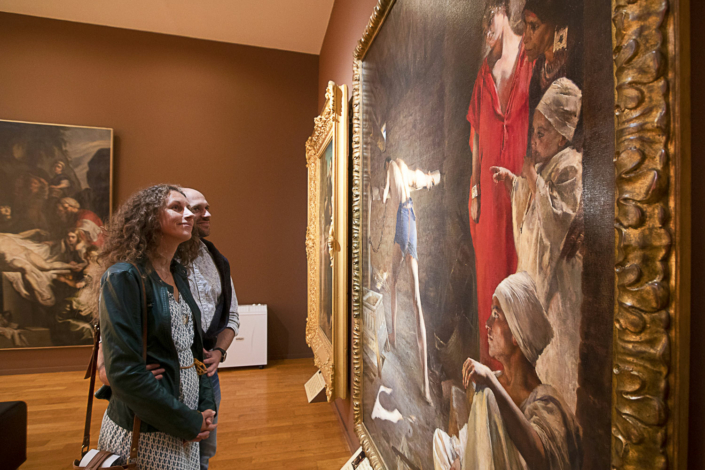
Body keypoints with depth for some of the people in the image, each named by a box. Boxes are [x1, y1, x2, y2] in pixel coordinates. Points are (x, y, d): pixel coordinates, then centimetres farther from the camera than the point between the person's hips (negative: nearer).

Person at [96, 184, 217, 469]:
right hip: (144, 436, -6)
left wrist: (207, 408, -1)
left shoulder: (178, 275, 4)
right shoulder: (124, 277, -18)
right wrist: (190, 423, -16)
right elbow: (124, 371, -23)